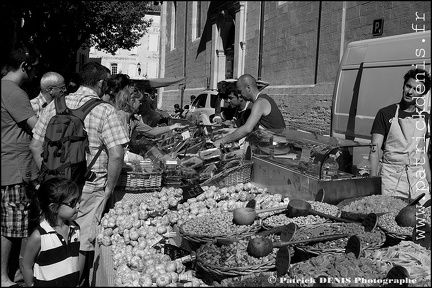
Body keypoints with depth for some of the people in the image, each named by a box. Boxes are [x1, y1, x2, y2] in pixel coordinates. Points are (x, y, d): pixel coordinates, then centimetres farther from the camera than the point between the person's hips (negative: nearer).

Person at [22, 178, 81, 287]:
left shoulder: (75, 228, -7)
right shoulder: (39, 236, -21)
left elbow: (78, 257, 3)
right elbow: (27, 266, -9)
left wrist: (78, 282, 4)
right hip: (47, 284, -4)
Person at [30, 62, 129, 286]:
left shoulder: (55, 105, 4)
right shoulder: (105, 110, -11)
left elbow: (35, 145, 7)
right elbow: (116, 154, -18)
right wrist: (109, 187, -7)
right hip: (89, 188, -5)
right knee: (81, 244, 9)